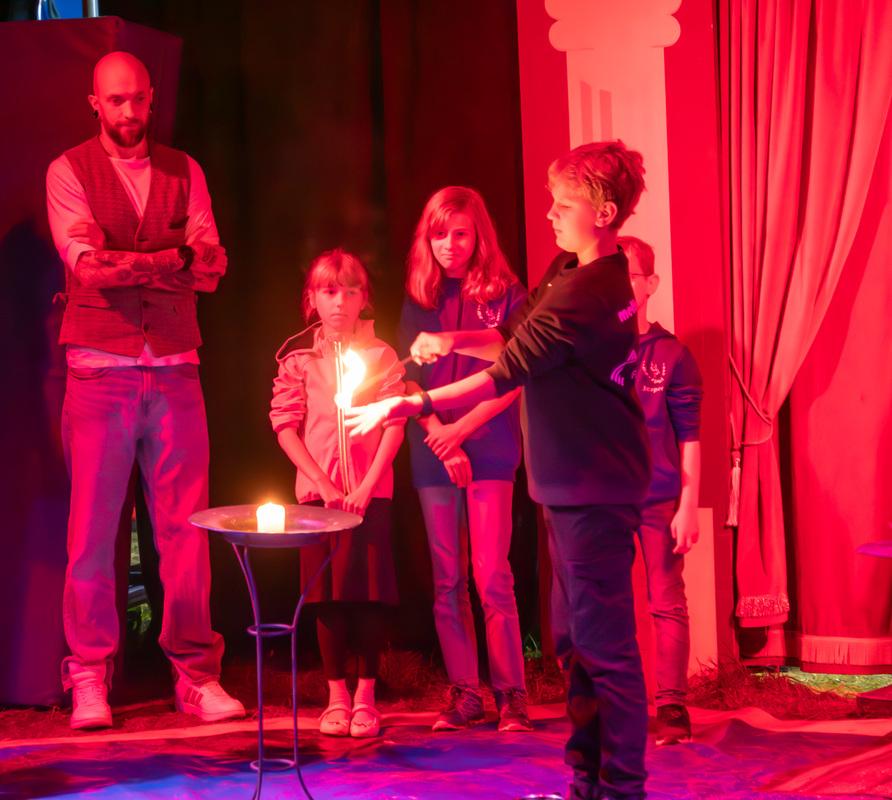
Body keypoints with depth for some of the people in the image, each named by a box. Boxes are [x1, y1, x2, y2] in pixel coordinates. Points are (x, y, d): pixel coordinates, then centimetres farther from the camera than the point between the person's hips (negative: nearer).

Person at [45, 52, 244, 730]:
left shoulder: (184, 172, 13)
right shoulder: (70, 172, 5)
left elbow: (212, 267, 2)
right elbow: (87, 264, -9)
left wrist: (128, 262, -15)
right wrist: (172, 259, -12)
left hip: (175, 368, 2)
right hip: (101, 368, -2)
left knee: (185, 524, 2)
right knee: (93, 526, 0)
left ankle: (197, 673, 8)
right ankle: (89, 678, 8)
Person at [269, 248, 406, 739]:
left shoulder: (381, 356, 2)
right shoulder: (298, 357, 4)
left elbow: (394, 425, -3)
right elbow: (285, 426, 0)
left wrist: (366, 486, -12)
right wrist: (324, 484, -9)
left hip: (369, 490, -1)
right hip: (317, 490, 1)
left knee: (370, 592, -2)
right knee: (327, 594, 3)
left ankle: (365, 697, 7)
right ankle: (336, 697, 10)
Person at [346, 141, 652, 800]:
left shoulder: (584, 293, -21)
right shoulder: (568, 273, 11)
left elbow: (505, 375, -21)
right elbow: (515, 338, 16)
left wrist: (412, 406, -18)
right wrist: (454, 341, -2)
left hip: (595, 488, -11)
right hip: (577, 482, 11)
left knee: (604, 644, -4)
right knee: (575, 638, 16)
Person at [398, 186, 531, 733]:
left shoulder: (505, 295, 2)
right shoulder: (419, 301, 11)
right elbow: (408, 381, 6)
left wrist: (461, 428, -12)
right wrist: (437, 434, -8)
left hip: (489, 450, -3)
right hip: (433, 456, 4)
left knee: (491, 577, -7)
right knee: (447, 581, 5)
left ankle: (511, 693, 0)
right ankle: (464, 693, 12)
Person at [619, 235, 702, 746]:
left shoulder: (671, 353, -1)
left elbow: (689, 436, -2)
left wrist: (688, 505, -7)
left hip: (658, 498, -2)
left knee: (667, 603, -1)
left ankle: (672, 707, 3)